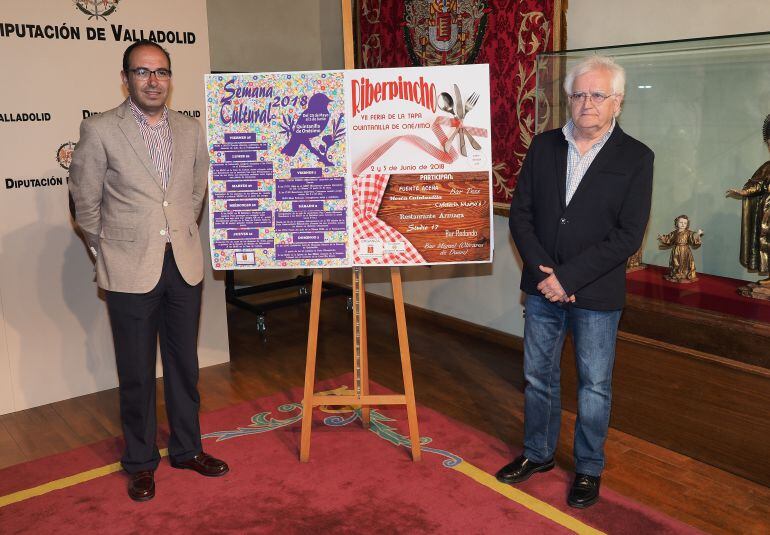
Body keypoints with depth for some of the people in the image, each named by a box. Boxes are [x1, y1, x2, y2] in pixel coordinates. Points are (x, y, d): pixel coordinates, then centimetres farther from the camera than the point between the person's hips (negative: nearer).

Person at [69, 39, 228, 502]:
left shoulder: (191, 130, 5)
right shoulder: (100, 131, -7)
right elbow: (86, 202, 0)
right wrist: (110, 250, 6)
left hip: (185, 265, 4)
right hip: (131, 271, -3)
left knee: (185, 364, 14)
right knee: (136, 373, 7)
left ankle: (187, 448, 30)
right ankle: (141, 462, 25)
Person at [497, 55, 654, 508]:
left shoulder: (636, 158, -7)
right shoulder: (544, 146, 3)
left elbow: (628, 236, -13)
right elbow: (520, 215, 0)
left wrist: (568, 277, -18)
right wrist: (543, 273, -12)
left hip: (597, 295, -3)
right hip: (542, 287, 4)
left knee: (594, 386, 10)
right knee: (538, 376, 16)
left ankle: (589, 469, 30)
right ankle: (538, 453, 35)